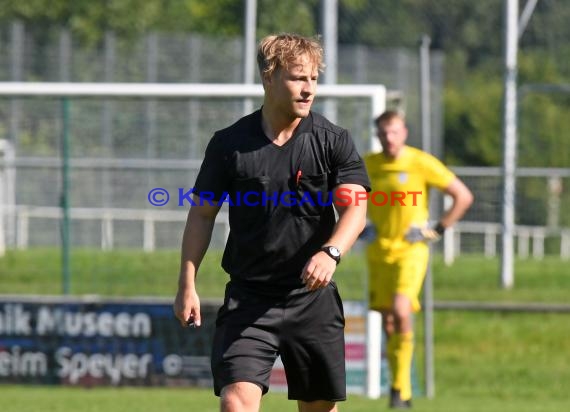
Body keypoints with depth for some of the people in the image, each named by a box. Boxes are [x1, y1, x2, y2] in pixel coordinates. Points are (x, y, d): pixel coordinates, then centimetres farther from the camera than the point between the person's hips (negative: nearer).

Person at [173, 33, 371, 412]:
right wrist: (188, 286, 3)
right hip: (248, 299, -1)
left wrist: (330, 253, -30)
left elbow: (355, 208, -10)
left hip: (313, 297, 1)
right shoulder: (229, 144, 0)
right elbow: (202, 214, 8)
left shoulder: (334, 141, -1)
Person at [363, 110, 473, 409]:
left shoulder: (421, 163, -7)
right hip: (379, 251, 4)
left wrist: (436, 230, -6)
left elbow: (463, 196, -3)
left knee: (401, 310, -22)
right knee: (387, 322, 3)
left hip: (411, 249, -4)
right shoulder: (367, 165, 5)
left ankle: (399, 388, -13)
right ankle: (402, 392, 16)